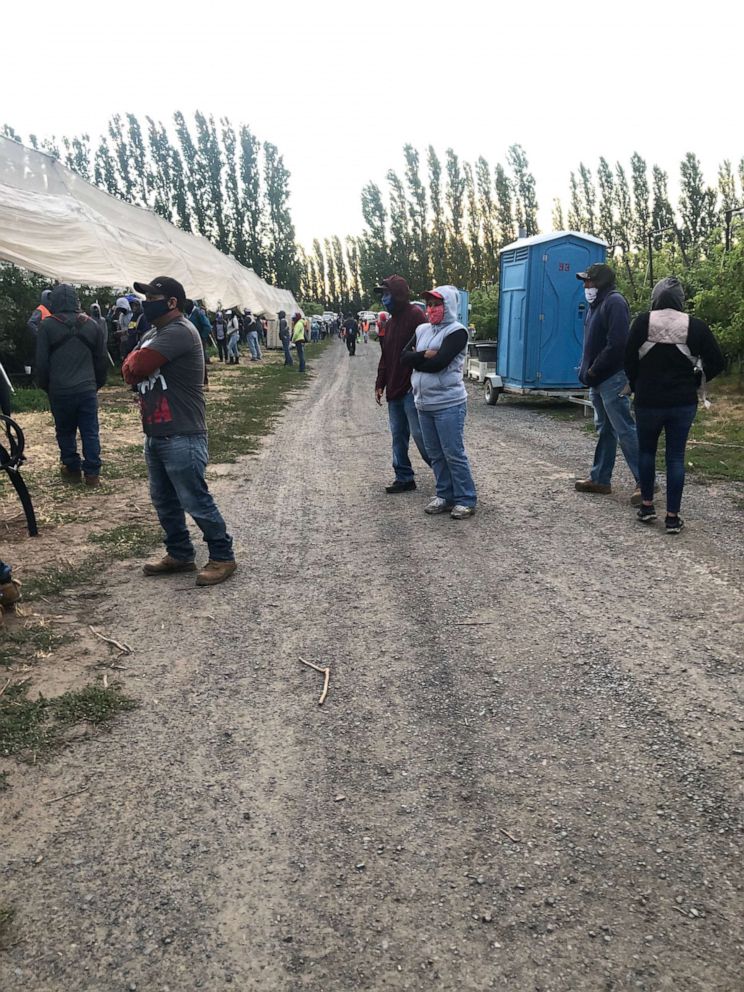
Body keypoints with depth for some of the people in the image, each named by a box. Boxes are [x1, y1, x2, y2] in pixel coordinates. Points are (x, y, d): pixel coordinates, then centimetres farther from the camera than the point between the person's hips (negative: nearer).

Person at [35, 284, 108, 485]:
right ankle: (92, 473, 5)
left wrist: (45, 386, 11)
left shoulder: (47, 326, -5)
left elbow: (41, 362, -3)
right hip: (87, 389, 2)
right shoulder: (92, 325, 4)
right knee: (90, 432, 5)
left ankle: (72, 469, 18)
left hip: (60, 391, -2)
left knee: (65, 432, 13)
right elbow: (102, 359, 8)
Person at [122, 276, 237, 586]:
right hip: (155, 435, 10)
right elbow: (128, 371, 12)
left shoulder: (179, 332, -16)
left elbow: (137, 368, -22)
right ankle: (180, 554, 29)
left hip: (182, 437, -10)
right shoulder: (152, 334, 17)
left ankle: (222, 557, 9)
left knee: (195, 501, -4)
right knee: (164, 500, 16)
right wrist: (137, 363, -10)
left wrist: (136, 361, 1)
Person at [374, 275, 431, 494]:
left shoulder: (415, 315, -10)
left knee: (419, 434, -6)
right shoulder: (391, 321, 18)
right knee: (398, 435, 11)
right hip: (394, 390, 9)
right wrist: (380, 384, 17)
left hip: (411, 389, -9)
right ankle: (404, 478, 19)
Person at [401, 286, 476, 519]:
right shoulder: (422, 330, 13)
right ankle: (445, 495, 21)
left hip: (448, 404, -7)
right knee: (435, 454, 11)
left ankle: (465, 500, 6)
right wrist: (425, 355, -13)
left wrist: (416, 360, -3)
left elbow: (439, 363, -19)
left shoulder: (456, 331, -8)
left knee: (454, 454, -4)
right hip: (424, 404, 7)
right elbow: (404, 358, 4)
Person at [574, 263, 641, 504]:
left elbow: (617, 344, -22)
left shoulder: (614, 302, -13)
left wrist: (593, 371, -16)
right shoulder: (597, 304, 17)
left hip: (612, 379, -10)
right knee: (604, 430, 14)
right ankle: (600, 479, 22)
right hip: (598, 380, 10)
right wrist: (586, 371, 9)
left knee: (625, 430, -9)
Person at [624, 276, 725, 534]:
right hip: (683, 403, 1)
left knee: (646, 451, 18)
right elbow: (717, 363, -3)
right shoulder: (695, 326, -4)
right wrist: (694, 381, 11)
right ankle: (672, 517, 8)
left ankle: (646, 505, 20)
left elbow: (629, 359, -2)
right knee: (676, 457, 6)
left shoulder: (643, 322, -6)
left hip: (648, 401, 0)